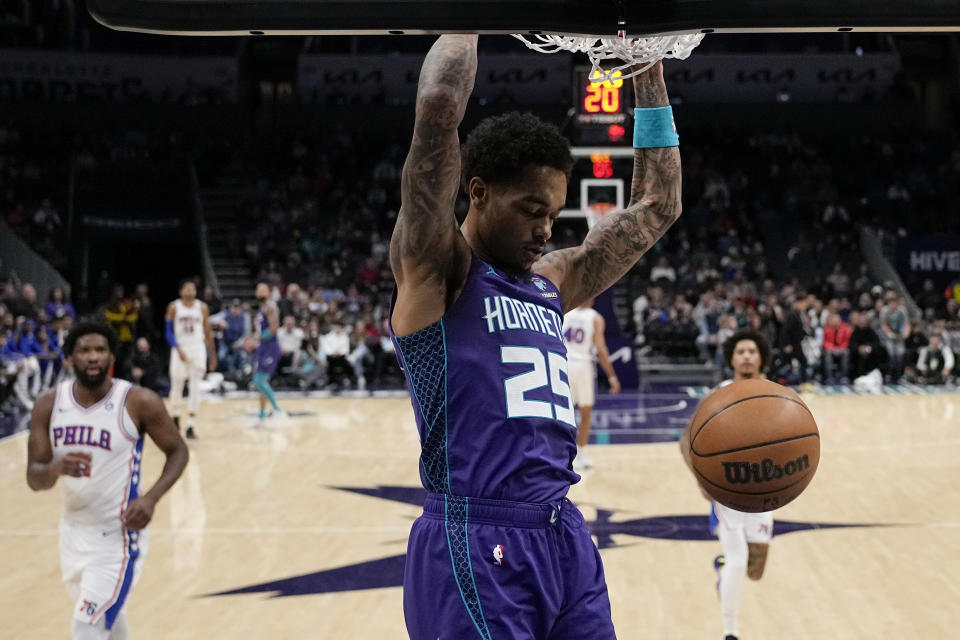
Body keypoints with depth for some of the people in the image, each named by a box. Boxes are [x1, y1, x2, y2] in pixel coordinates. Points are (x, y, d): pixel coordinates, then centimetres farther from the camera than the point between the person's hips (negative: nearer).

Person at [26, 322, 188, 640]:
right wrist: (56, 468, -29)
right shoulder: (49, 404, -6)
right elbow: (34, 478, -5)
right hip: (74, 529, 5)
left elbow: (177, 451, -4)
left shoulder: (139, 402, -16)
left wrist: (151, 497, -20)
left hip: (118, 534, -5)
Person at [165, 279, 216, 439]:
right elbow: (168, 332, -3)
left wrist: (212, 354, 7)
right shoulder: (173, 307, -1)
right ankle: (175, 417, 31)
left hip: (197, 349, 1)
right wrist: (178, 349, -17)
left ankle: (191, 426, -3)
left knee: (195, 387, -5)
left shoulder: (202, 308, 3)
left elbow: (208, 333, 8)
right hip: (180, 349, -1)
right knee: (177, 385, 5)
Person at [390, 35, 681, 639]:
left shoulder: (552, 281, 18)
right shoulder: (434, 268, -3)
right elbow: (439, 104, -15)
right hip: (475, 548, -7)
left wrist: (651, 72, 21)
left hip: (566, 539, 8)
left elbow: (657, 208, 23)